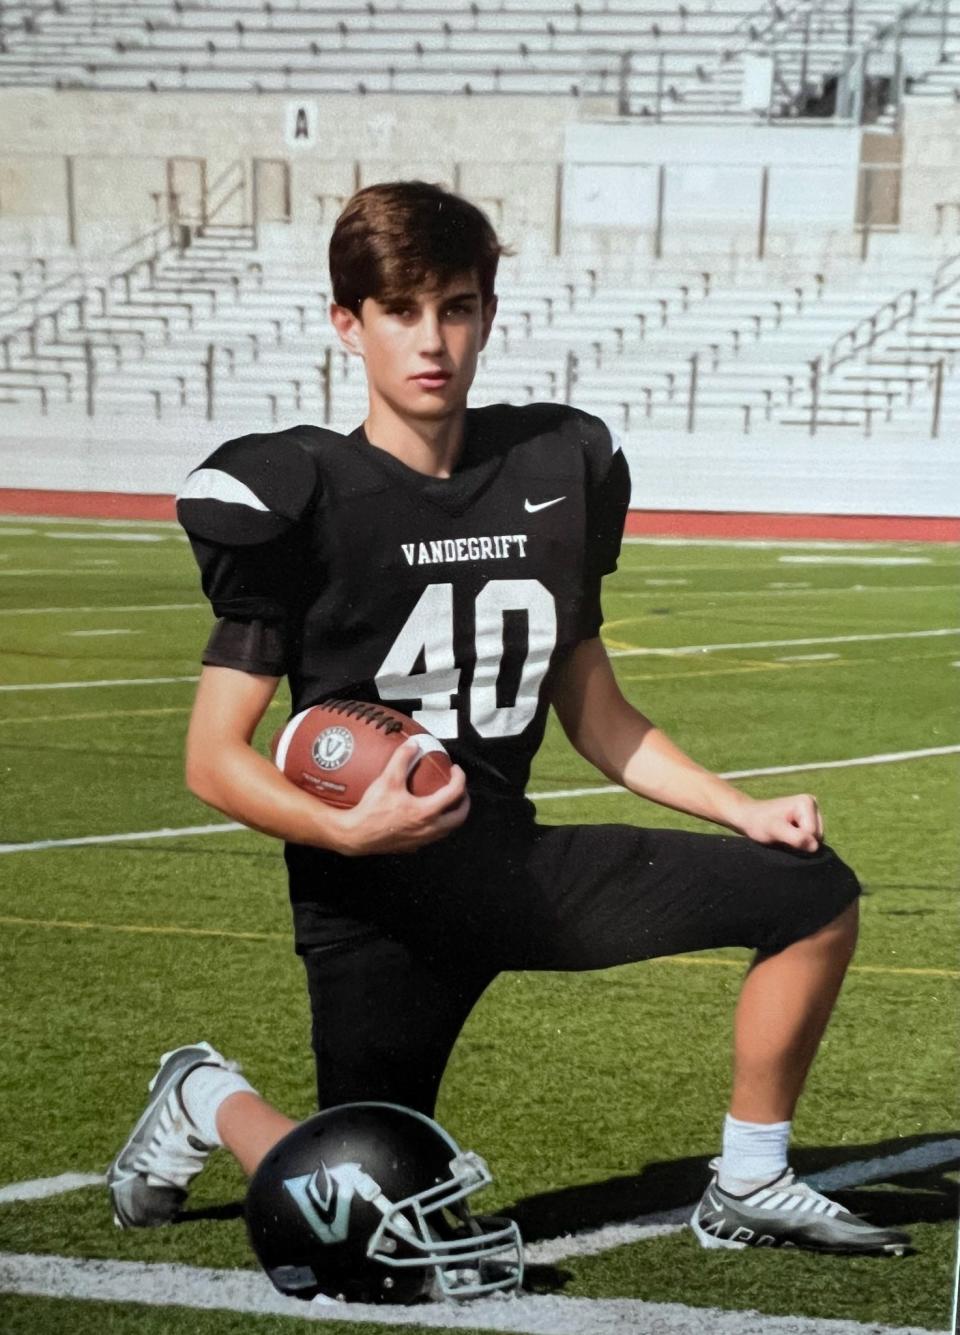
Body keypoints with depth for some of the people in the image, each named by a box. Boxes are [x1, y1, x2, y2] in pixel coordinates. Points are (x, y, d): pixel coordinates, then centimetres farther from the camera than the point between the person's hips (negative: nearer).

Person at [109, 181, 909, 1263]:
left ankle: (749, 1188, 15)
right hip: (378, 895, -5)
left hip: (516, 860, 6)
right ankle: (211, 1105, 26)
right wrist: (345, 829, -30)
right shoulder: (299, 497, -12)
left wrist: (744, 811, 5)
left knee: (814, 896, 1)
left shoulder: (556, 470, 5)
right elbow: (214, 759, -12)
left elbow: (595, 716, 14)